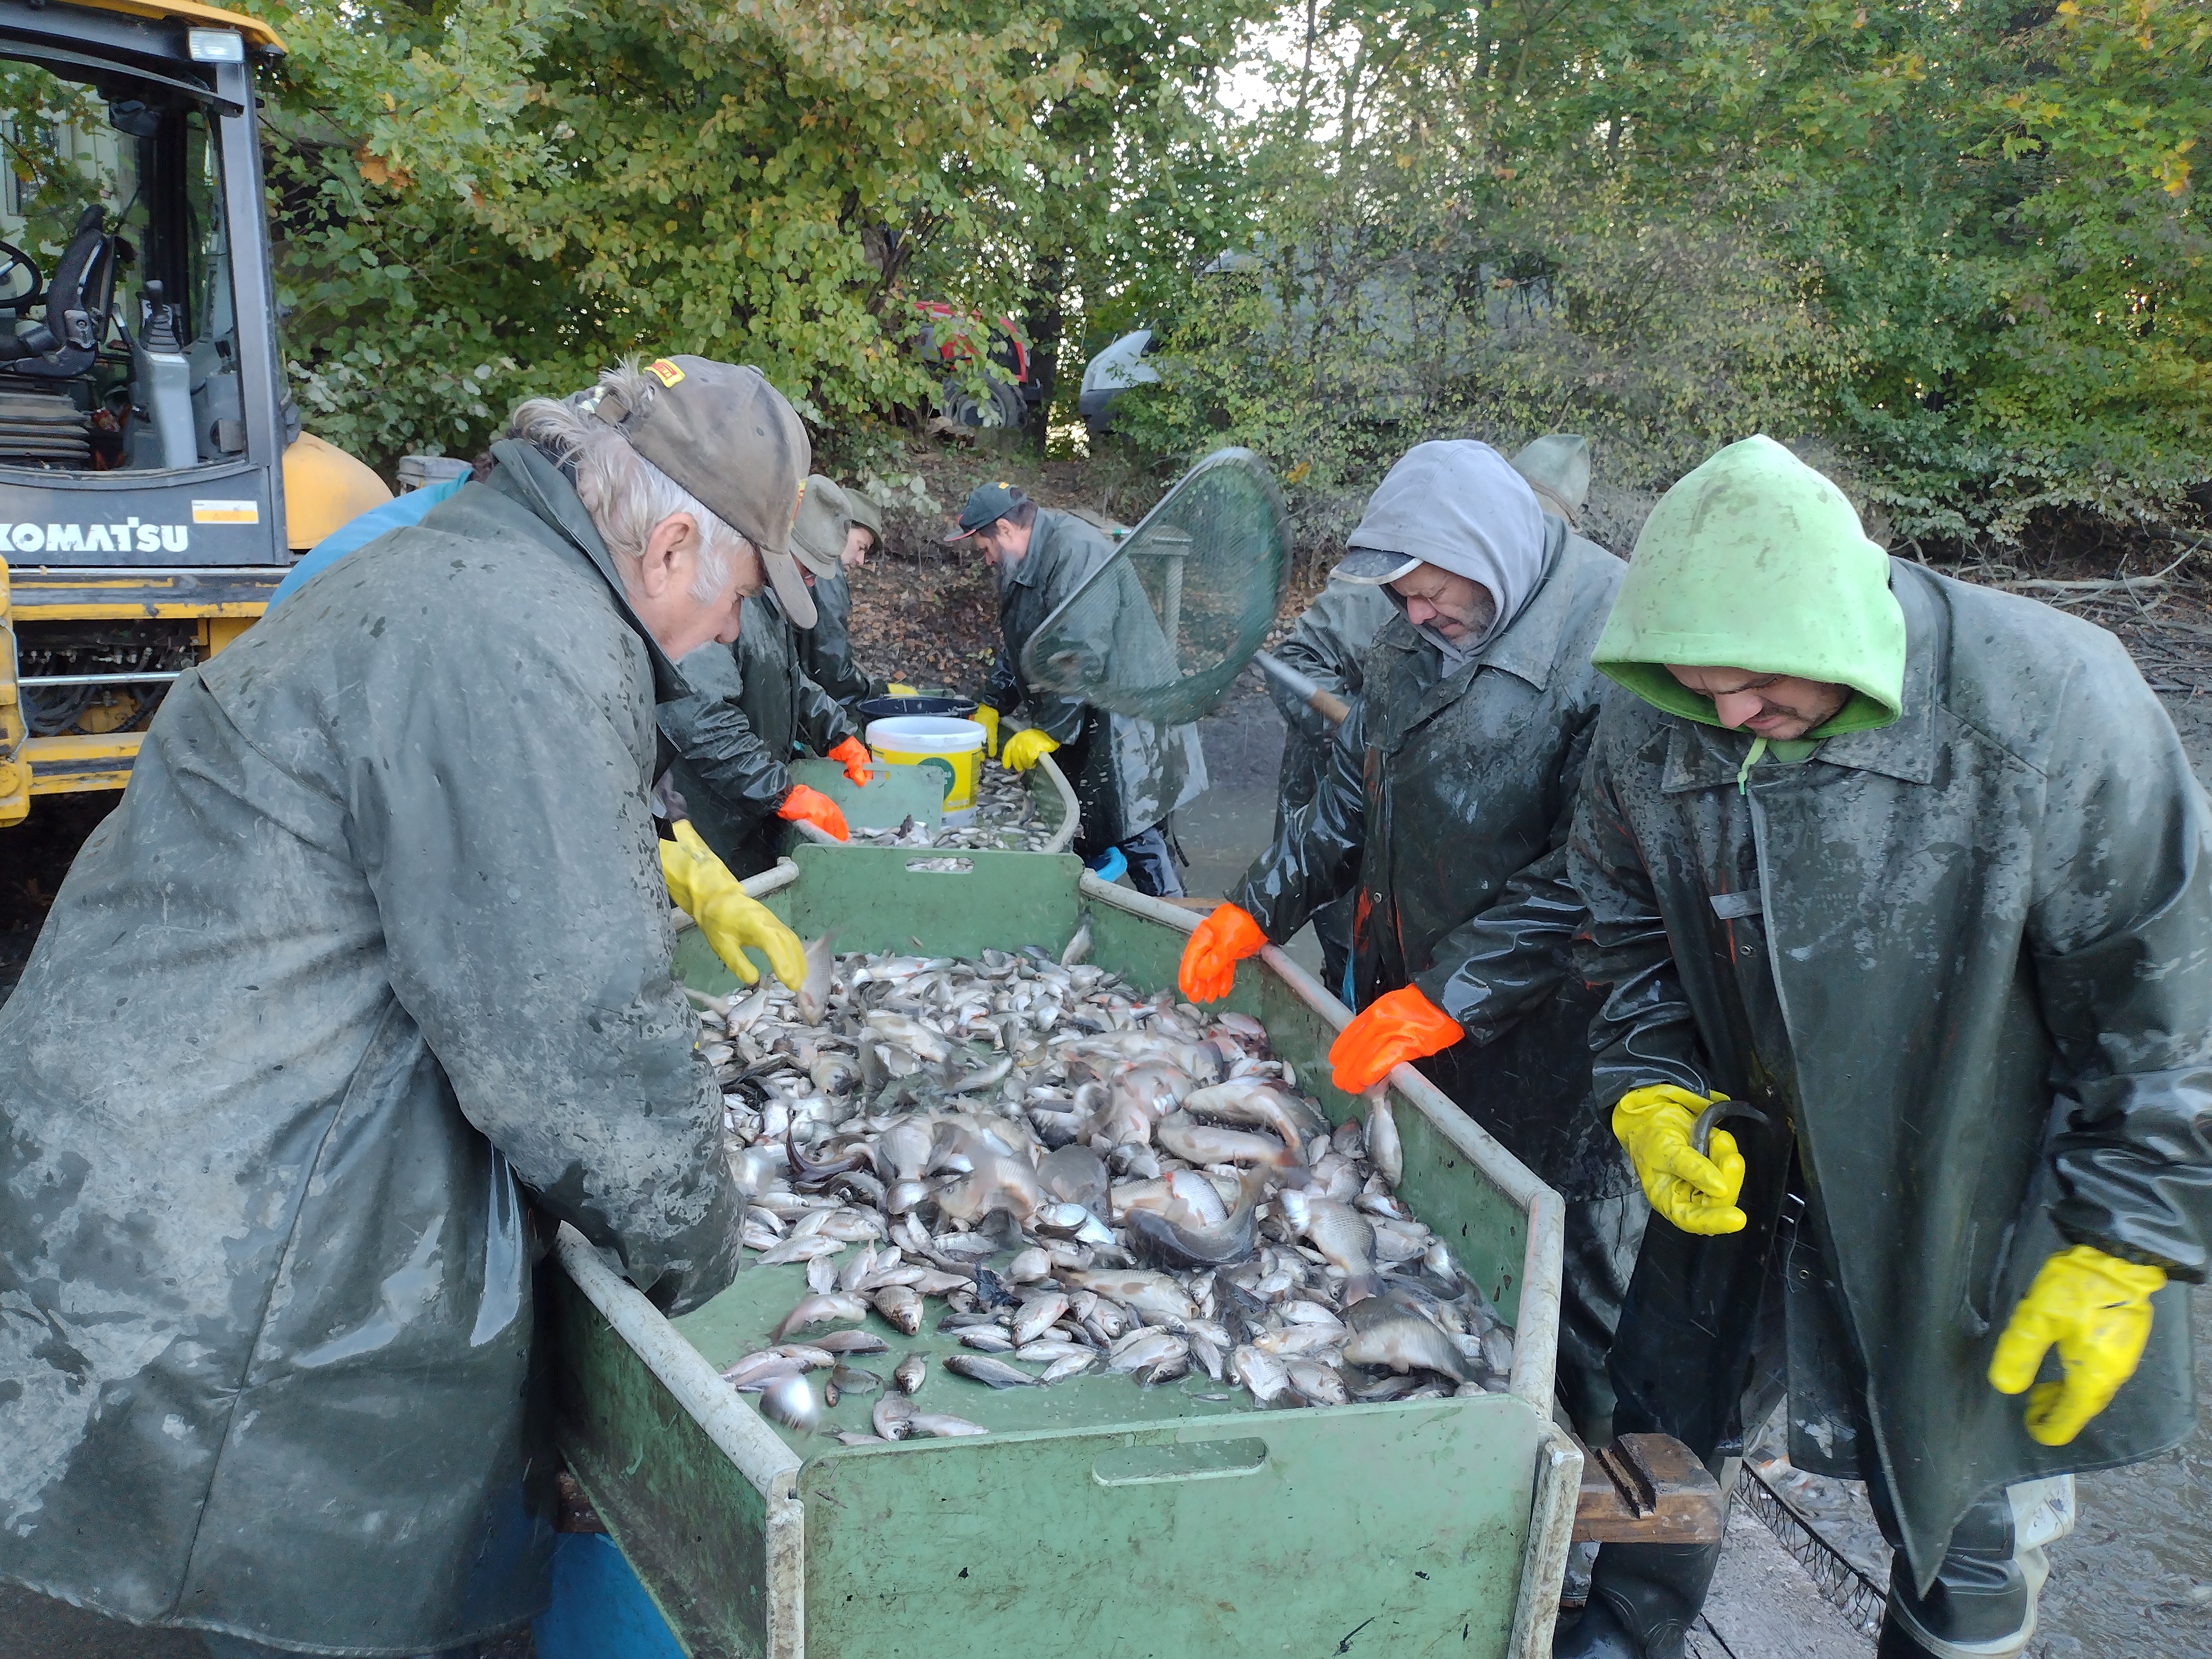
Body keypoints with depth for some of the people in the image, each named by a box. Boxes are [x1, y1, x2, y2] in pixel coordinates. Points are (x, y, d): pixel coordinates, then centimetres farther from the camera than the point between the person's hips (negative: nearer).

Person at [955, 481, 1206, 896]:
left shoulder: (1078, 554, -20)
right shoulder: (1024, 565, 13)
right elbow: (1014, 647, 23)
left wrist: (1048, 731, -22)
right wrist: (991, 707, 13)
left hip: (1125, 722, -10)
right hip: (1080, 725, 10)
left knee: (1137, 838, -8)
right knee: (1078, 836, 12)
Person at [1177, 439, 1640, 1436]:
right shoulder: (1415, 639, 6)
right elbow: (1352, 796, 14)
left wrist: (1444, 1000, -25)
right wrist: (1253, 914, 4)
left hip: (1538, 1035, -6)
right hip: (1402, 1014, 7)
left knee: (1561, 1238, 6)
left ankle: (1594, 1452, 29)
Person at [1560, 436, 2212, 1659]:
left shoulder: (2049, 708, -25)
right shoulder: (1651, 733, -13)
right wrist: (1650, 1094, -11)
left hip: (1976, 1212, -3)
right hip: (1744, 1177, 4)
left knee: (1968, 1519, 12)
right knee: (1665, 1416, 20)